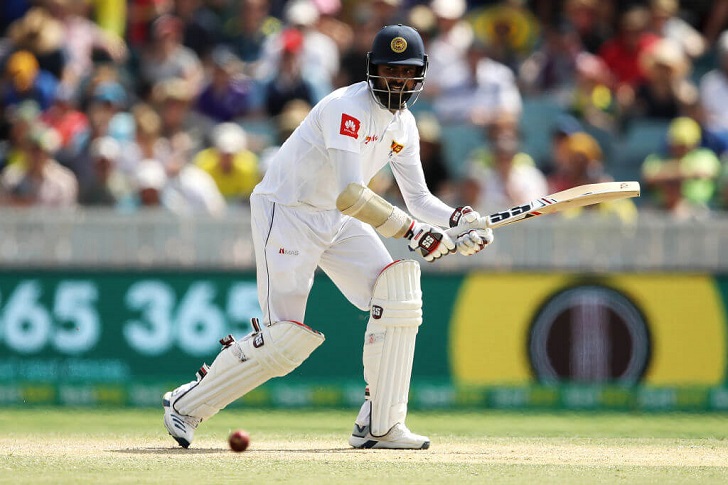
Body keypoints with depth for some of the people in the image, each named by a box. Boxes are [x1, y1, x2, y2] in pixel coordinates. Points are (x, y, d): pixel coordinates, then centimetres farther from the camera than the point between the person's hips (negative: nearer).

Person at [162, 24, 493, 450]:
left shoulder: (403, 125, 3)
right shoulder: (347, 108, -25)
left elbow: (419, 197, 9)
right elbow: (351, 195, -35)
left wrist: (456, 220, -11)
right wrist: (412, 230, -34)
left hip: (339, 221, 8)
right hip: (285, 212, -8)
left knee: (398, 293, -11)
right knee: (289, 336, -12)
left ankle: (379, 426, -8)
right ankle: (186, 405, 6)